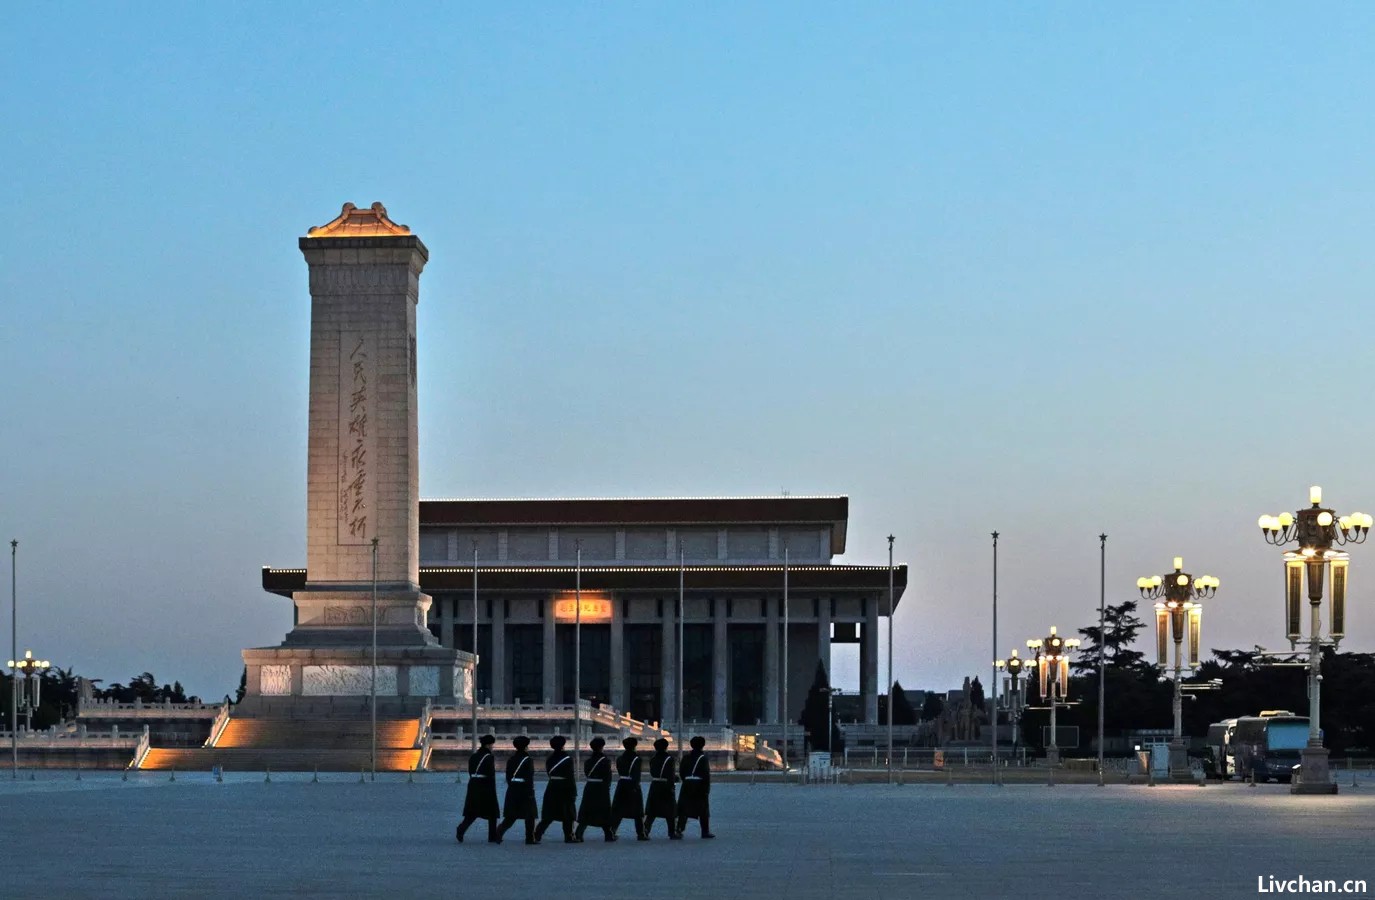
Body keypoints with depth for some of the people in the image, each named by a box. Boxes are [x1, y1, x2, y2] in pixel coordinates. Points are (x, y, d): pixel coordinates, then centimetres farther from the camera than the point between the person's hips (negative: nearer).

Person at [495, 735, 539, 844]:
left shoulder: (511, 759, 5)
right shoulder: (528, 760, -11)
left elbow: (508, 776, 9)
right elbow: (530, 778, -15)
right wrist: (530, 792, -11)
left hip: (512, 790, 5)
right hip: (524, 789, -5)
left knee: (510, 816, 8)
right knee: (530, 816, 7)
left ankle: (499, 831, -13)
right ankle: (530, 838, 10)